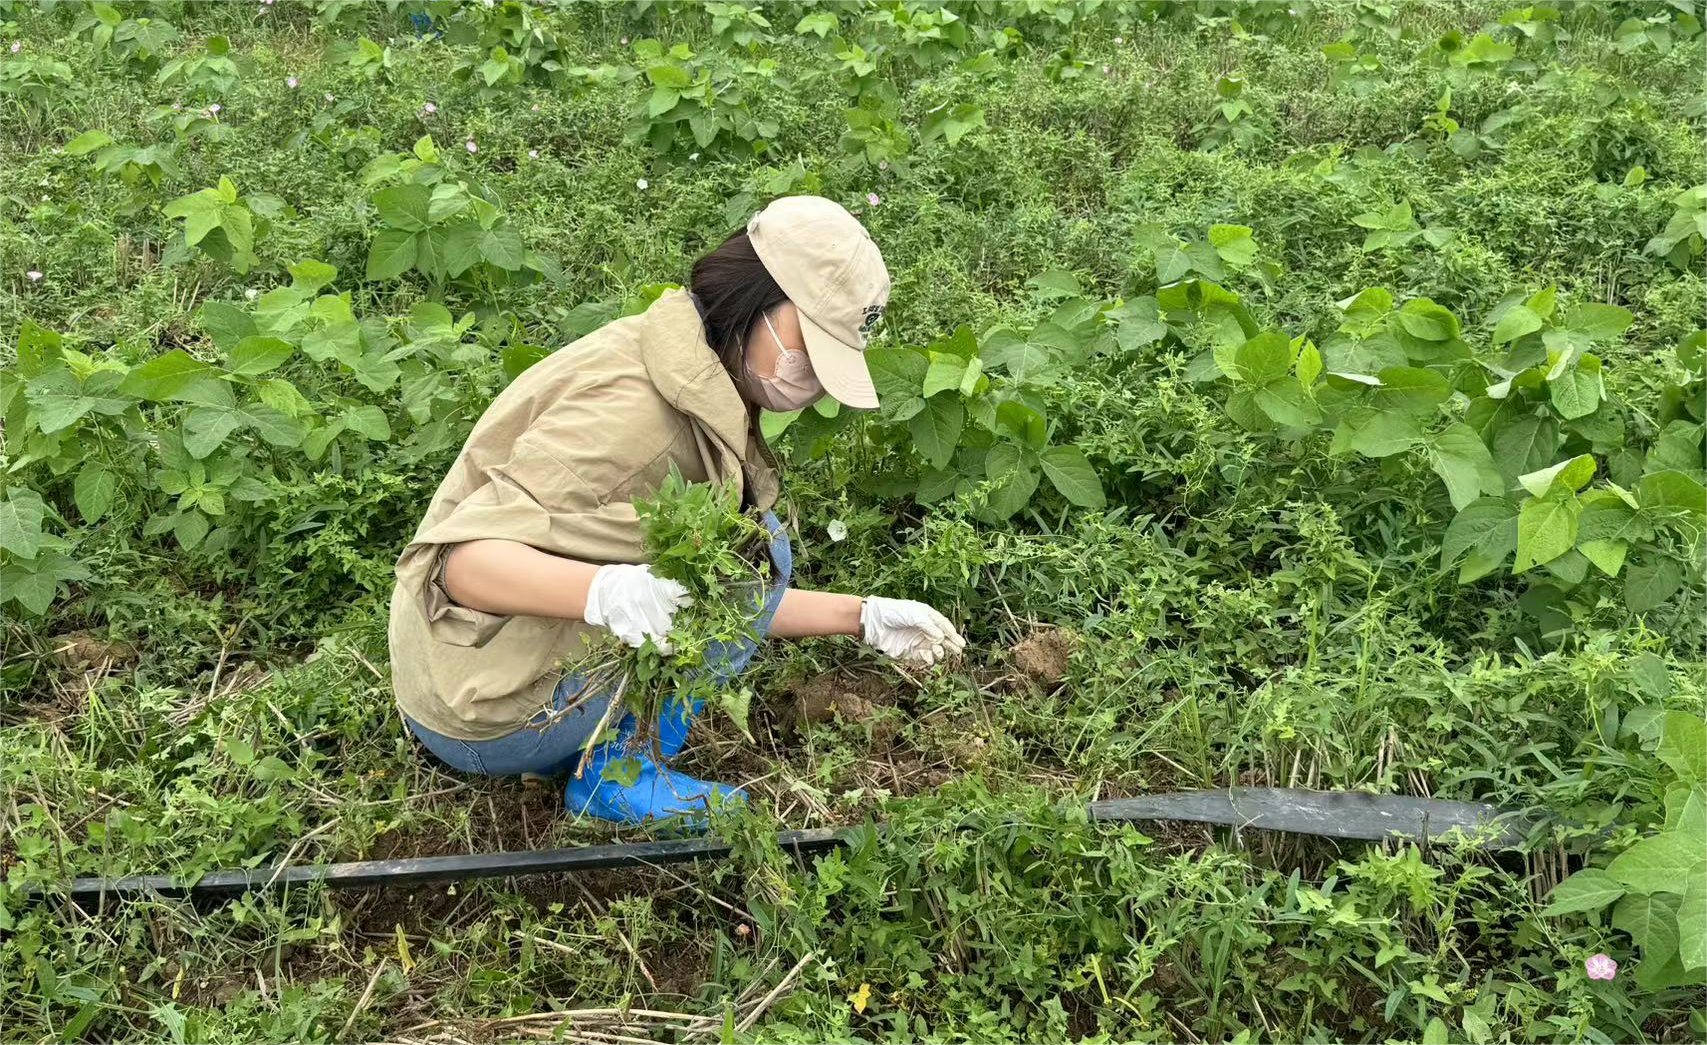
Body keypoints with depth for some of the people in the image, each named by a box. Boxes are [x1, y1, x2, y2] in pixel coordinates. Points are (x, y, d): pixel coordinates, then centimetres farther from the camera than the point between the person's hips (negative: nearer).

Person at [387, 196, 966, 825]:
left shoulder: (705, 393, 7)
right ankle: (619, 770, -8)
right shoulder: (630, 407, -24)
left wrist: (863, 618, 9)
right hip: (485, 719, -9)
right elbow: (459, 559, -29)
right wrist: (606, 592, -45)